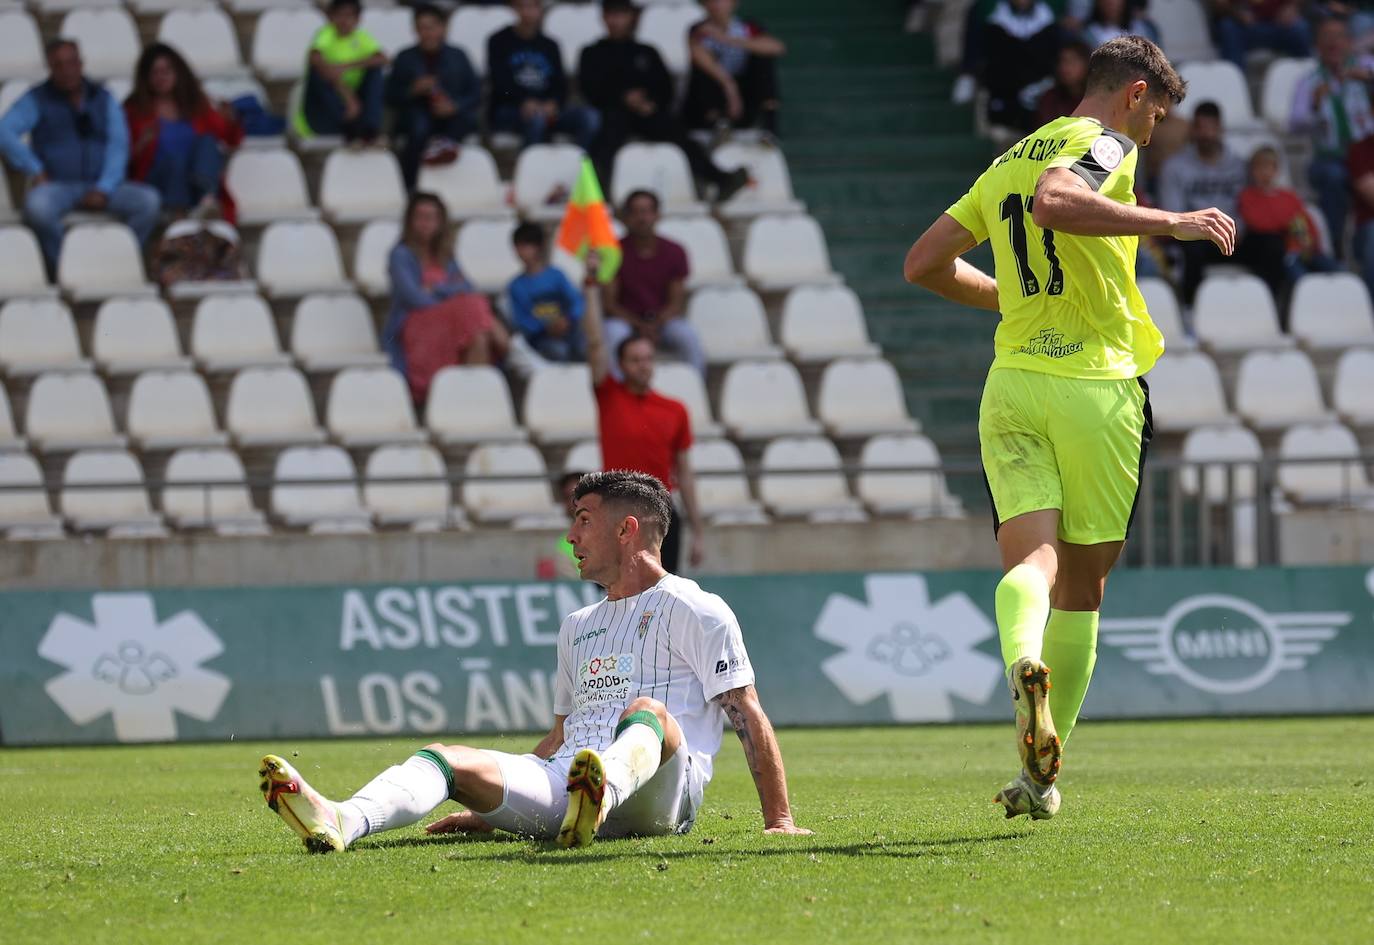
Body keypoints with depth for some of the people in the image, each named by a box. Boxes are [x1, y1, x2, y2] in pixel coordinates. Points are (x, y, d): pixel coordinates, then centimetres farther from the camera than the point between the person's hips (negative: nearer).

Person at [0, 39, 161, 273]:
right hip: (57, 187, -2)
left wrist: (103, 189, -10)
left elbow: (118, 146, 5)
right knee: (37, 207, -38)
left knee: (149, 200, -25)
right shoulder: (36, 100, 8)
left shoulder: (103, 98, 14)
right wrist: (35, 172, -14)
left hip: (102, 186, 2)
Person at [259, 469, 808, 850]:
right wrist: (487, 806, 29)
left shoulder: (695, 611, 8)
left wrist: (779, 819, -5)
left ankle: (601, 797, -72)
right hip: (562, 791, 6)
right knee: (449, 758, -17)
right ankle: (340, 823, -47)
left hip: (658, 795, -6)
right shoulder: (578, 628, 32)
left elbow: (748, 715, 2)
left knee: (646, 712, -37)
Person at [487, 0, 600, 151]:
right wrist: (525, 102, -26)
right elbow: (501, 82, -7)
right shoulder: (499, 42, 6)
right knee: (536, 118, -38)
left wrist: (553, 104, -17)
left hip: (546, 108, 4)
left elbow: (560, 84, 7)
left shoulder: (549, 46, 18)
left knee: (590, 118, -22)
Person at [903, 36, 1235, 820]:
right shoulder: (1106, 145, -4)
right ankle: (1043, 776, 7)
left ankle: (1026, 664, -43)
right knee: (1083, 583, 6)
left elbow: (925, 264, 18)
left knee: (1031, 559, -8)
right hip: (1096, 384, -5)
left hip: (1013, 382, 5)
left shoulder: (1008, 161, 18)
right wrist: (1169, 221, -22)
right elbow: (1054, 202, -26)